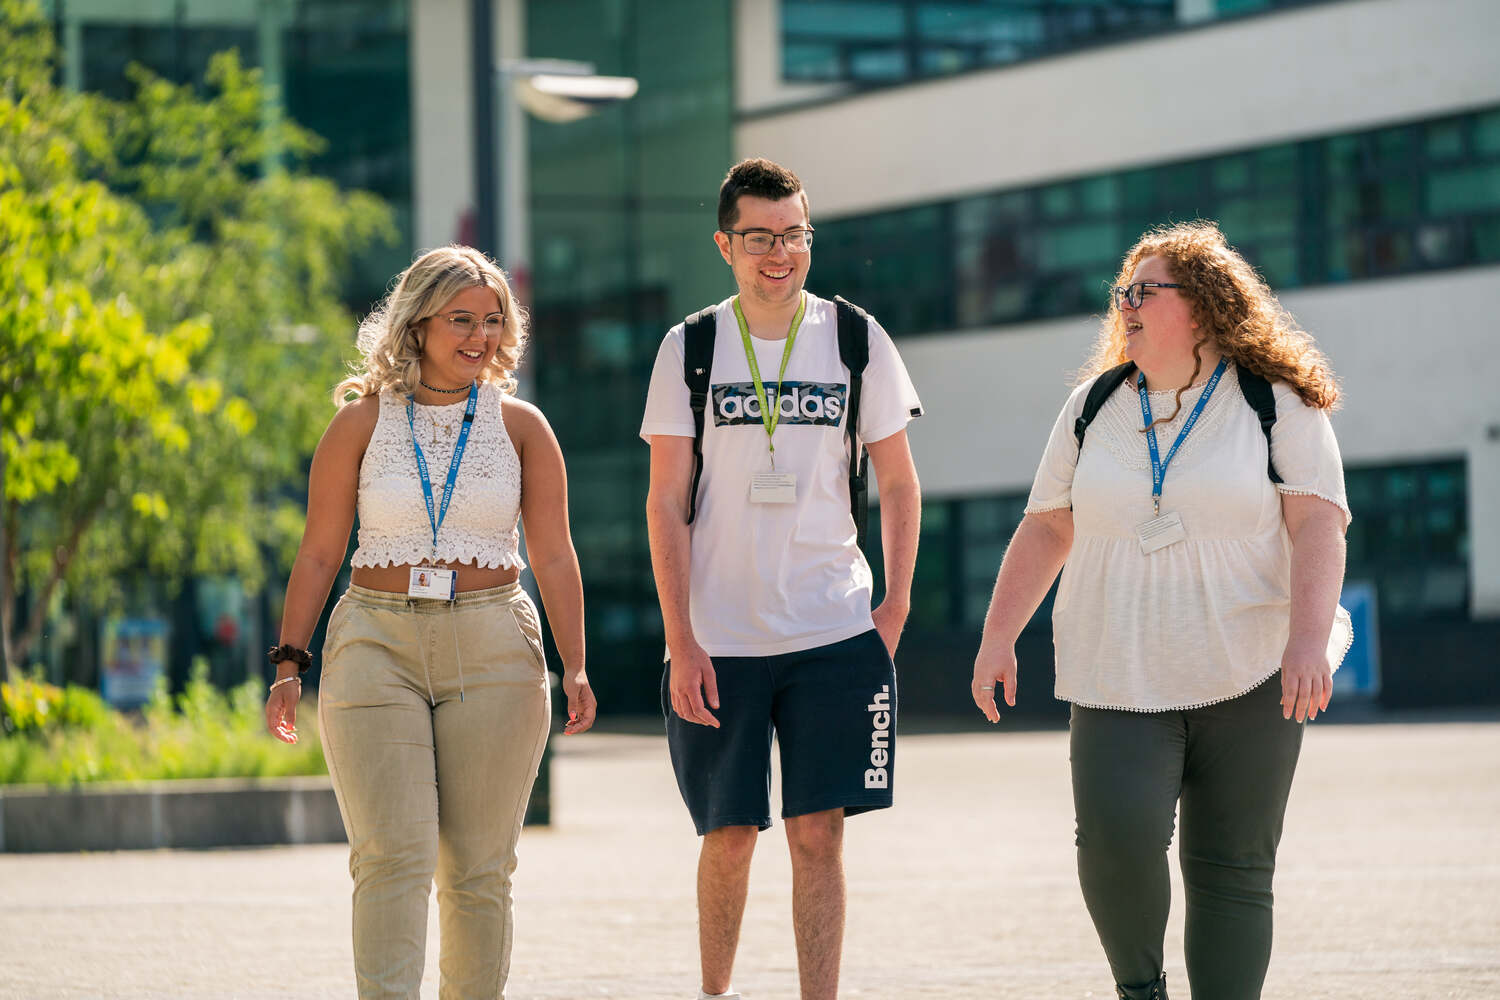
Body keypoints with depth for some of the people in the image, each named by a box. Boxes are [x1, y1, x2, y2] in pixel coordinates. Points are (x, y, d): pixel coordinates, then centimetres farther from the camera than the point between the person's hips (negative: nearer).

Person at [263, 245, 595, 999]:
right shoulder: (362, 421, 4)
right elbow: (319, 553, 6)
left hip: (493, 653, 1)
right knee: (391, 855, -12)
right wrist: (289, 663, 0)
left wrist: (574, 668, -4)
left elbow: (554, 557, 5)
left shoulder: (519, 426, 6)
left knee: (478, 867, 2)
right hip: (377, 646, -1)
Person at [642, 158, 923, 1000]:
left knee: (819, 834, -4)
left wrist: (897, 603, 2)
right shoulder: (691, 348, 1)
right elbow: (667, 504, 0)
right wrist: (682, 642, -6)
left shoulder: (856, 340, 3)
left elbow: (898, 484, 11)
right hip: (720, 639, 0)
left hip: (834, 635, 0)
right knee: (731, 834, 6)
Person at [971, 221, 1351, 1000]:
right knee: (1116, 838, -18)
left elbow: (1319, 526, -8)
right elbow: (1045, 530, 16)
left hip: (1247, 675, -2)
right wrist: (998, 637, 8)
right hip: (1119, 678, 2)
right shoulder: (1094, 407, 12)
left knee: (1232, 871, -2)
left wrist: (1310, 638, -22)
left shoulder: (1279, 407, 1)